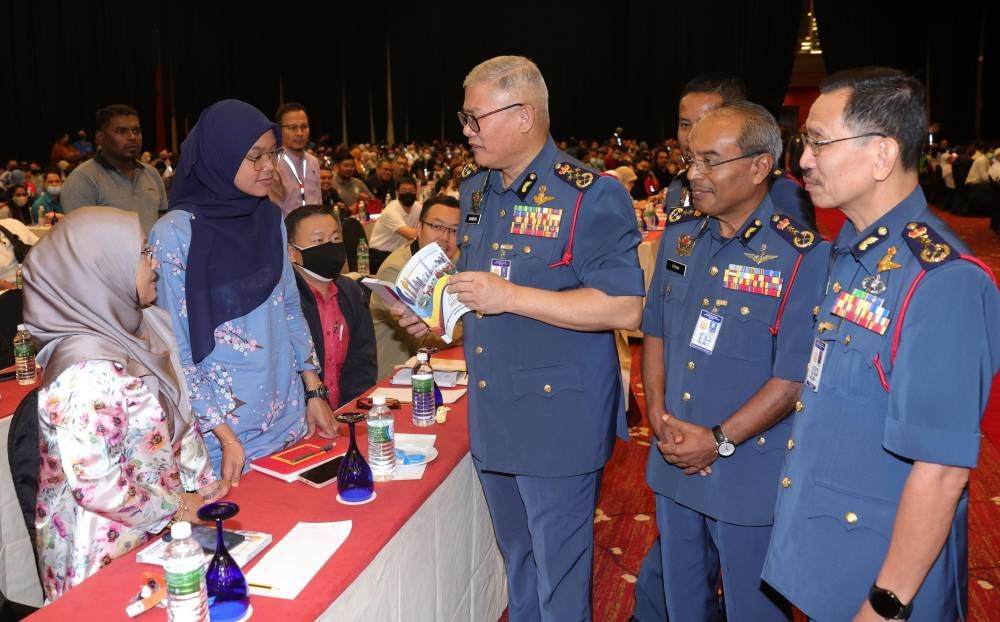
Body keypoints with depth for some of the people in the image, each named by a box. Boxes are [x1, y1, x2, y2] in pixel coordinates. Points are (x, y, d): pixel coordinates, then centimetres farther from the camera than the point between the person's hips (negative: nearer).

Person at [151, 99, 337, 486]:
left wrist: (314, 392, 6)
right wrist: (226, 438, -17)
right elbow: (174, 352, -14)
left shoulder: (269, 218, 2)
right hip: (222, 423, -5)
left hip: (289, 416, 6)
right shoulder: (175, 234, -15)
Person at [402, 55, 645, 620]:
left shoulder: (591, 196, -15)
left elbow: (625, 308, -22)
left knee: (559, 574, 8)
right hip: (491, 415, 7)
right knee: (517, 560, 23)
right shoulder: (475, 191, 9)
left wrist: (509, 296, -24)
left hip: (559, 418, -7)